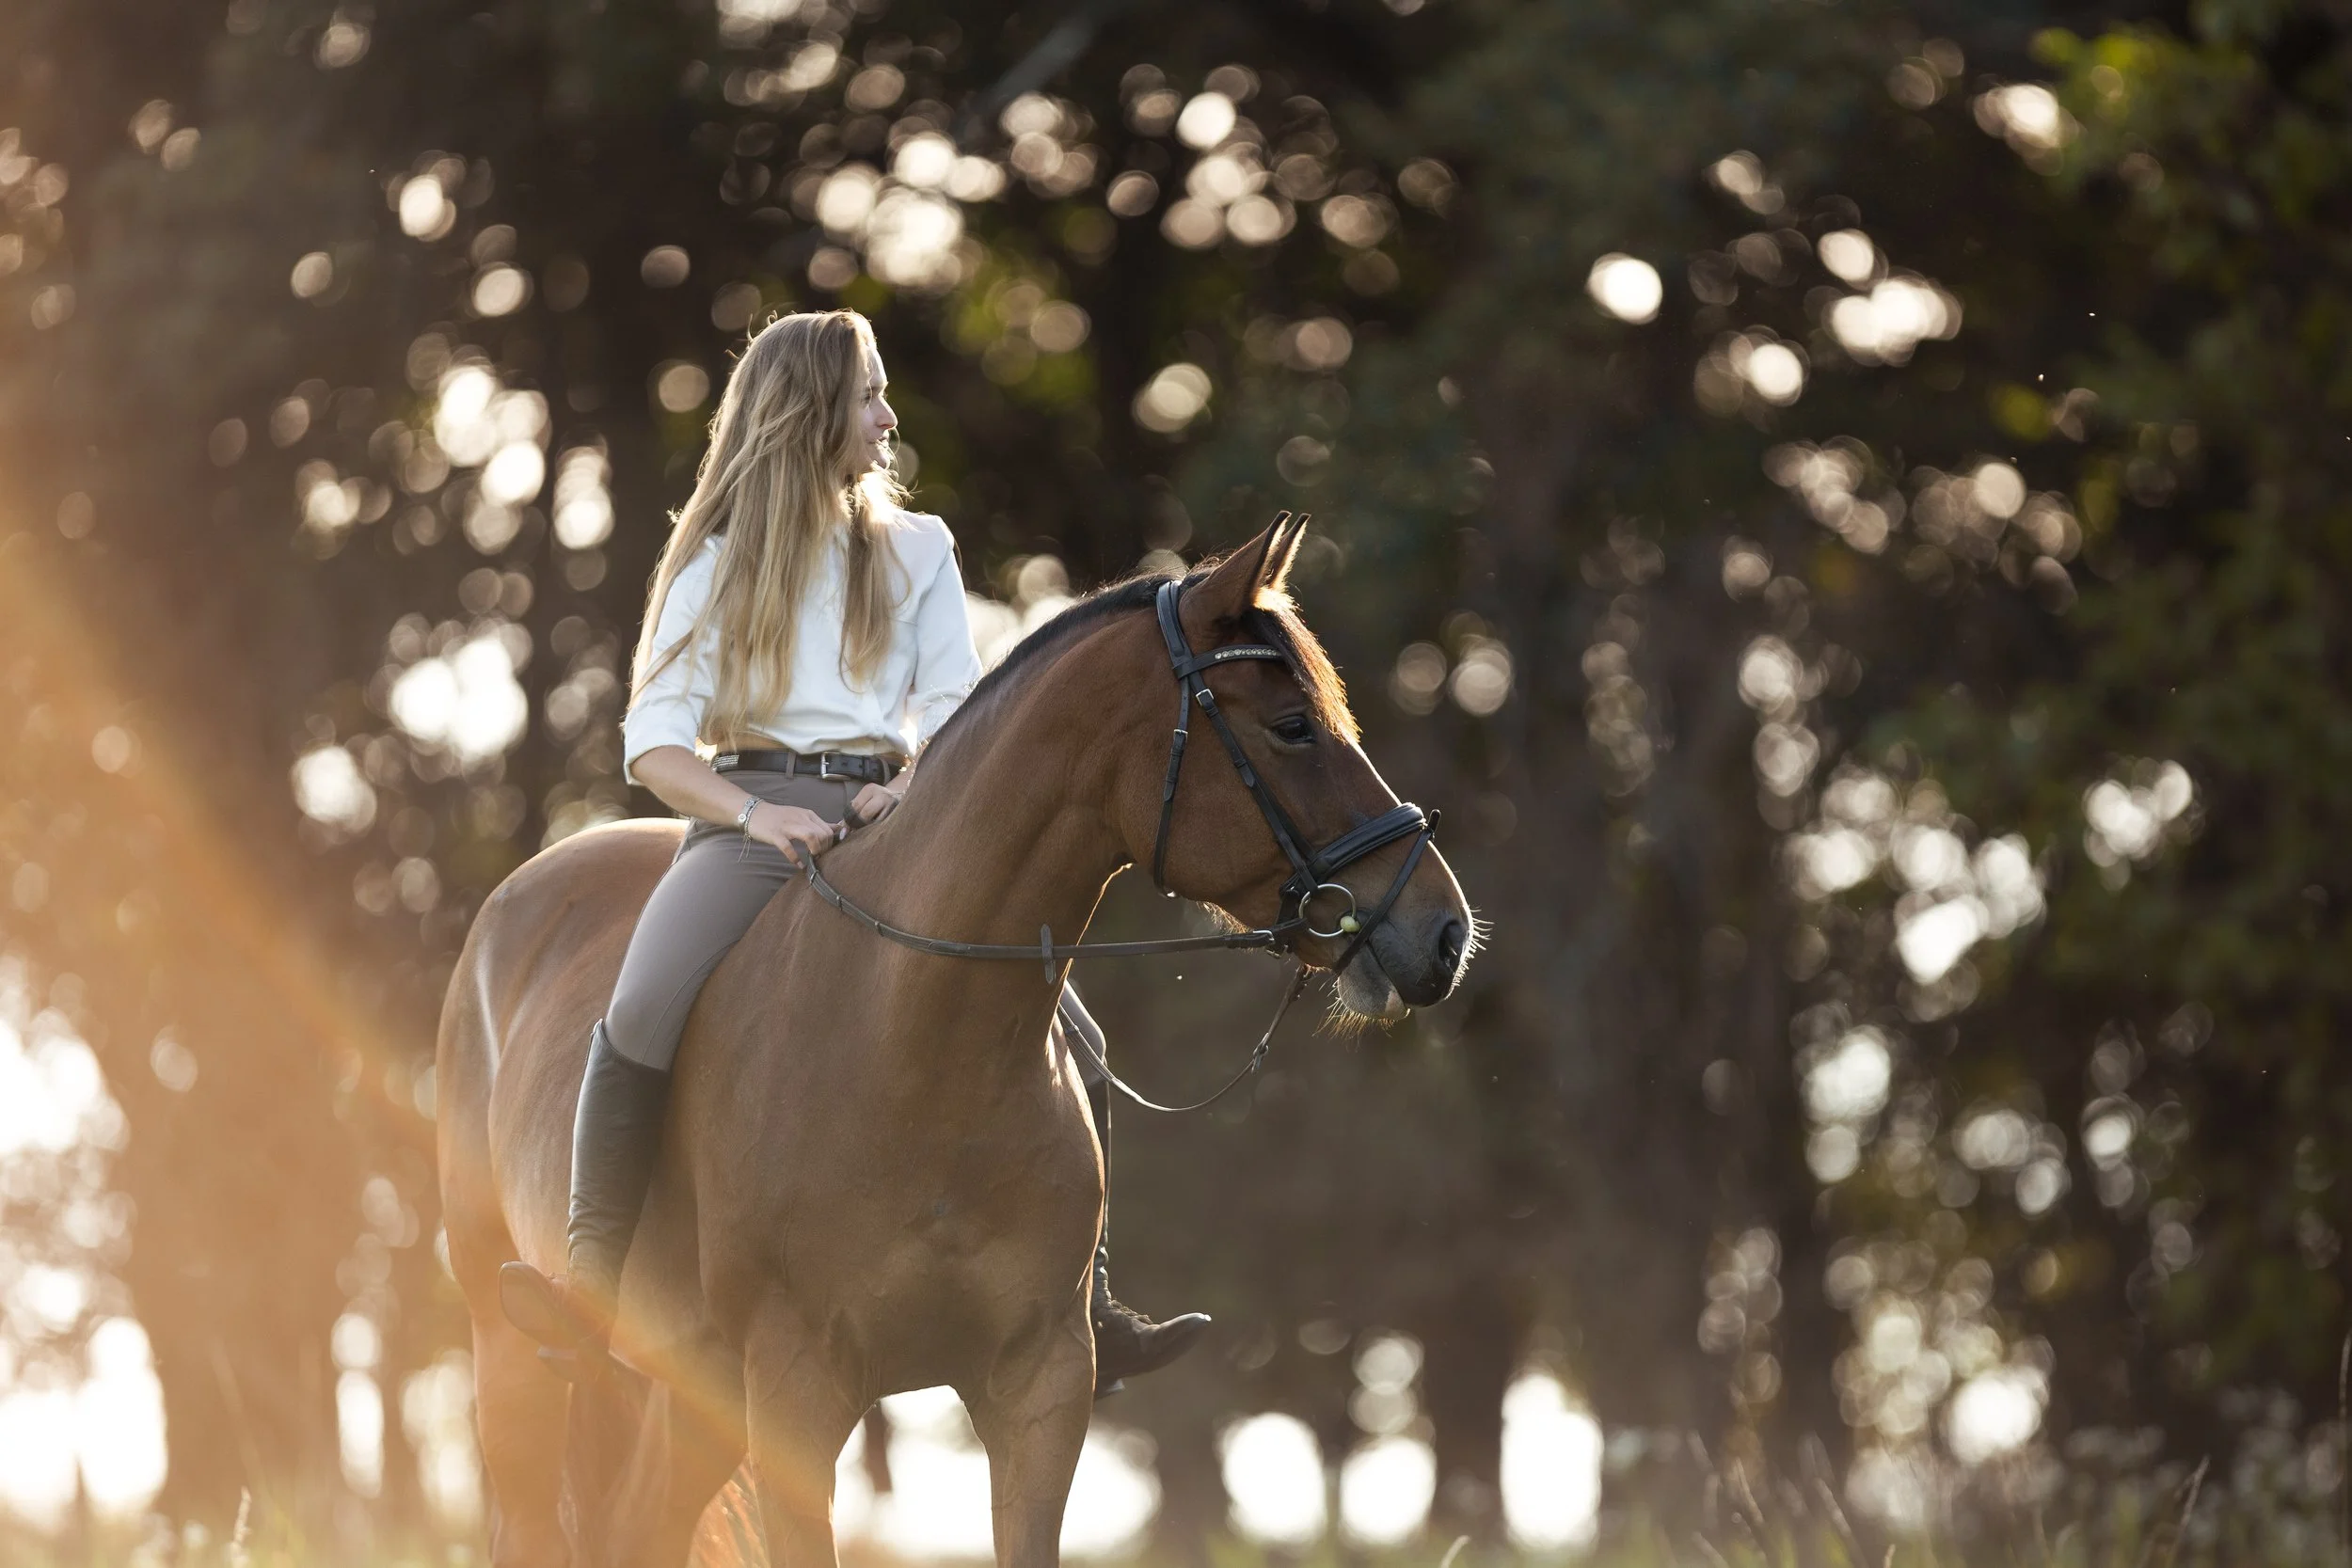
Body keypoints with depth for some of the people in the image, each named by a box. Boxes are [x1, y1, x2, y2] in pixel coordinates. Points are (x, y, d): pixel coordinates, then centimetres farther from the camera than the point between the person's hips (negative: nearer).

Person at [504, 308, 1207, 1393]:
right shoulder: (719, 564, 9)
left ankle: (1087, 1313, 1)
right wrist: (757, 814, -16)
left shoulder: (918, 551, 18)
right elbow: (655, 742, 1)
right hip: (753, 816, -4)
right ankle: (587, 1285, -25)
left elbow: (955, 709, 11)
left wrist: (915, 787, -11)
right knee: (643, 1015, -32)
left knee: (1067, 1040, -9)